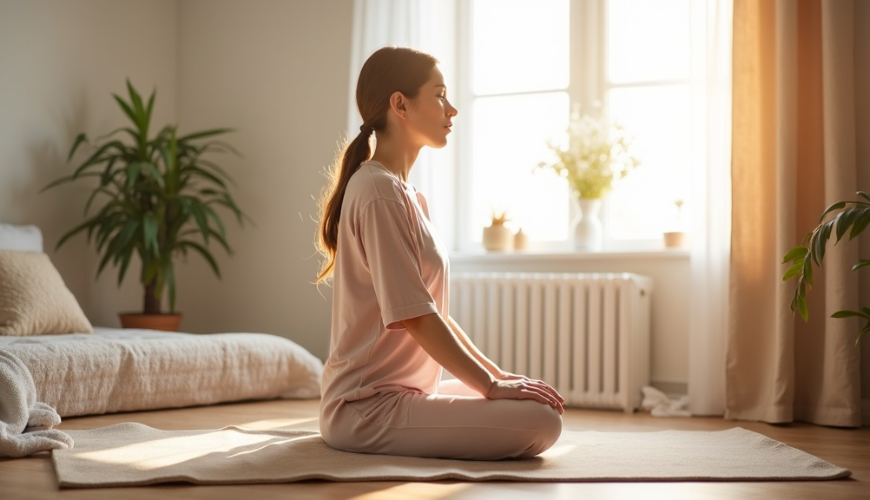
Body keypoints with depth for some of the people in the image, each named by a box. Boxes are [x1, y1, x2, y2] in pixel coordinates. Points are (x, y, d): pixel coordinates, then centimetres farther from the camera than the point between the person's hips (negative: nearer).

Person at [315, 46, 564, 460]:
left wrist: (496, 374, 10)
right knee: (541, 422, -21)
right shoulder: (379, 192, -17)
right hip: (369, 407, -10)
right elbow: (414, 316, -20)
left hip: (405, 389, 10)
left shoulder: (404, 193, 14)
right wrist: (491, 385, -15)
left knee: (535, 401, 17)